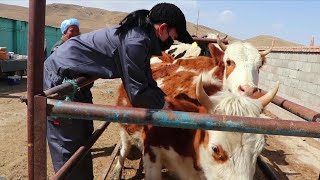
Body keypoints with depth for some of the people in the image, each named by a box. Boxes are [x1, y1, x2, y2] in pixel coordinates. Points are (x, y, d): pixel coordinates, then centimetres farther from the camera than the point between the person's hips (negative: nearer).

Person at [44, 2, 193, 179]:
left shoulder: (139, 34, 4)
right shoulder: (135, 41, -25)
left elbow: (147, 81, 10)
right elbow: (138, 93, -20)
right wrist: (166, 104, -8)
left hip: (74, 77, 10)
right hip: (60, 76, -10)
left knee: (84, 138, 17)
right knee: (69, 148, 0)